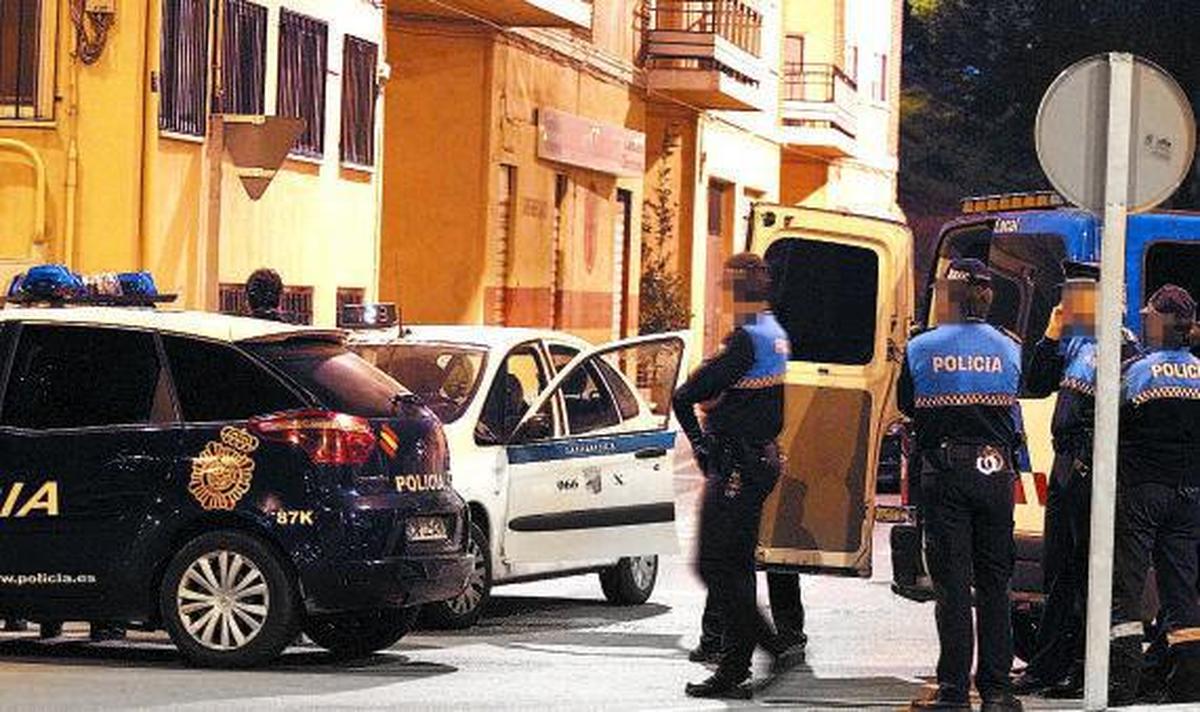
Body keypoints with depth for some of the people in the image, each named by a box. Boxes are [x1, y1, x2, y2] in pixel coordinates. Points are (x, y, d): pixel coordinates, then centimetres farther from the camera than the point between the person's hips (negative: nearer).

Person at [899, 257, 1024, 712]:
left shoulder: (922, 348, -5)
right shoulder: (1009, 349, 1)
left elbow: (906, 406, 4)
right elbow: (1013, 409, 7)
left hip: (944, 473, -2)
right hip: (995, 470, 2)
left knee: (952, 583, 0)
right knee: (994, 583, 8)